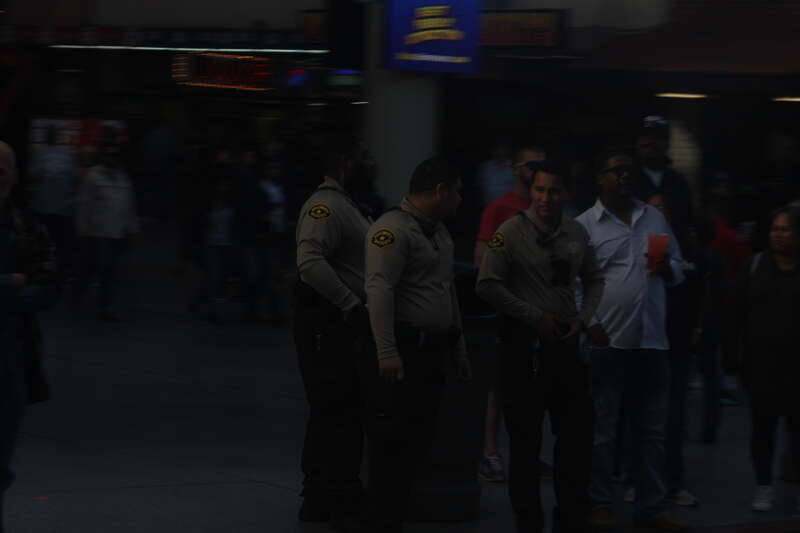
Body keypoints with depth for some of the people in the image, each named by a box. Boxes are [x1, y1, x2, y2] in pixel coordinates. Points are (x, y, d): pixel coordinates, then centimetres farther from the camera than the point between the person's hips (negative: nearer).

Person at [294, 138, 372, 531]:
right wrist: (353, 305, -27)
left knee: (332, 411, 16)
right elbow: (310, 262, -29)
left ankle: (320, 499, 26)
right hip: (327, 322, -10)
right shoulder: (324, 205, -15)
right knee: (341, 412, -7)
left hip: (345, 322, 10)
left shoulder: (348, 205, 17)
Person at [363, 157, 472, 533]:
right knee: (393, 442, -6)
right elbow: (379, 290, -20)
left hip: (432, 350, 9)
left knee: (418, 439, 11)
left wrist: (458, 349, 23)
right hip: (403, 350, -9)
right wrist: (387, 351, -27)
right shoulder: (393, 229, -12)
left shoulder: (439, 232, 19)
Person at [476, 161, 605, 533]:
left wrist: (583, 318, -1)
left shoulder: (576, 233, 5)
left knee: (577, 432, 8)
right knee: (525, 437, 3)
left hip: (566, 341, 5)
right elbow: (487, 285, -13)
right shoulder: (511, 232, -10)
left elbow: (594, 279, 16)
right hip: (525, 344, -5)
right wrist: (536, 317, -14)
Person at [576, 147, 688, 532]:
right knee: (602, 430, 2)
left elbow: (677, 270, 17)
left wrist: (667, 269, -5)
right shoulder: (585, 225, -1)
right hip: (607, 341, -5)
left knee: (652, 429, 9)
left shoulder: (655, 218, 13)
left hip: (652, 340, 5)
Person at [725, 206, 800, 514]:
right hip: (761, 362, 2)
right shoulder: (756, 265, 4)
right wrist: (734, 356, -3)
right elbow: (738, 314, 3)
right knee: (762, 426, 7)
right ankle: (764, 487, 17)